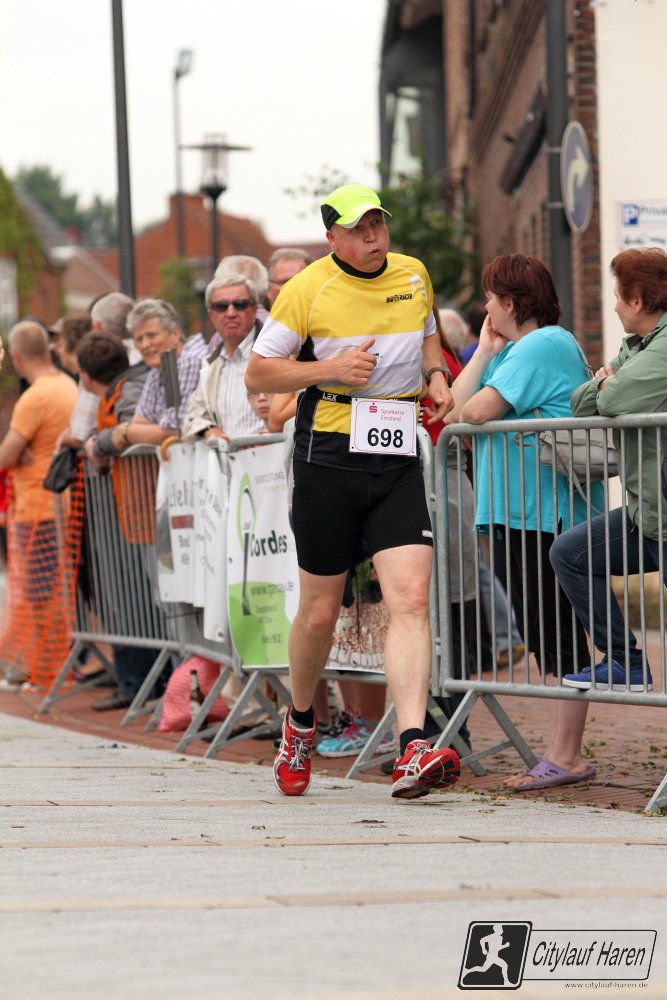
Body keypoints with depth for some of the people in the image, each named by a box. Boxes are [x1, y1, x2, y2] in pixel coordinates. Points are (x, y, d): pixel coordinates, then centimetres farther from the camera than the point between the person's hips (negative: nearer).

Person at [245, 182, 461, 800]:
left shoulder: (414, 276, 10)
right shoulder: (308, 289, -4)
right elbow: (257, 374, -1)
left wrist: (436, 374, 8)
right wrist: (329, 369, -15)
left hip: (398, 462, 3)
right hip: (328, 462, -3)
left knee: (410, 599, -15)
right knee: (320, 612, 5)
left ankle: (412, 752, -22)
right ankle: (299, 724, 33)